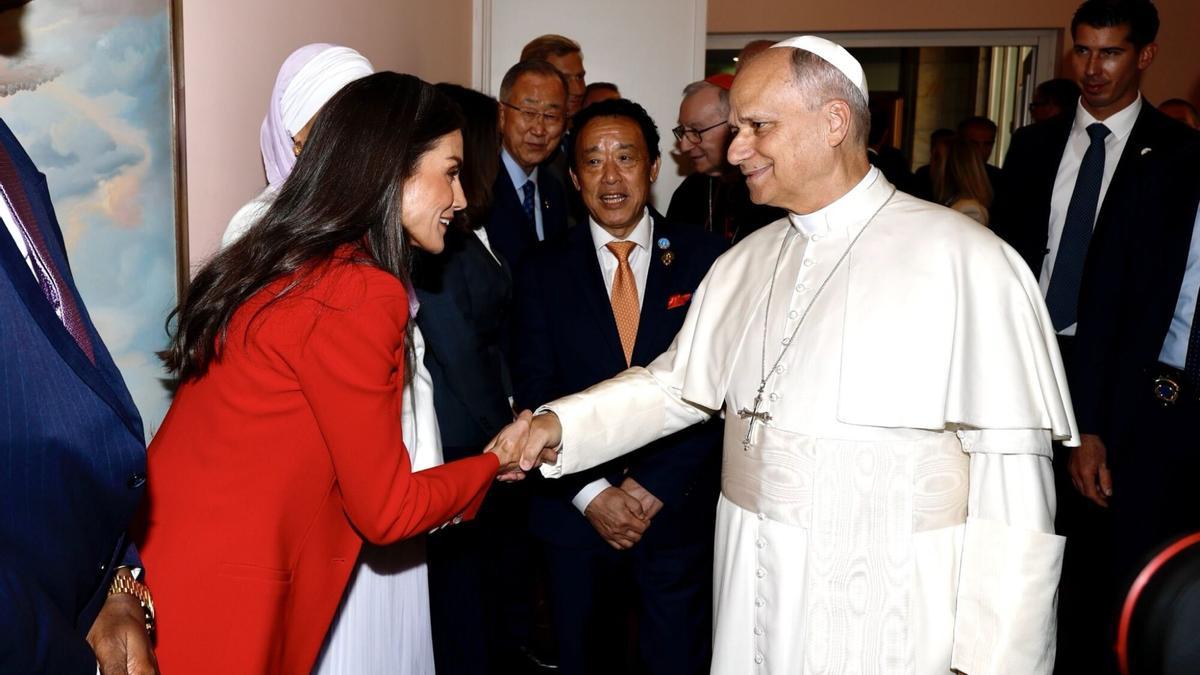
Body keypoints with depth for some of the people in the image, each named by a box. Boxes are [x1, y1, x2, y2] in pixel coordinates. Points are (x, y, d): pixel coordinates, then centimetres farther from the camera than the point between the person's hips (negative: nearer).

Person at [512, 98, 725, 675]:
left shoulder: (703, 259, -2)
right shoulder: (545, 270, 2)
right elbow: (534, 393, -3)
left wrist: (657, 485, -12)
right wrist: (591, 494, -12)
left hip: (679, 514, -1)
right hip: (575, 515, 1)